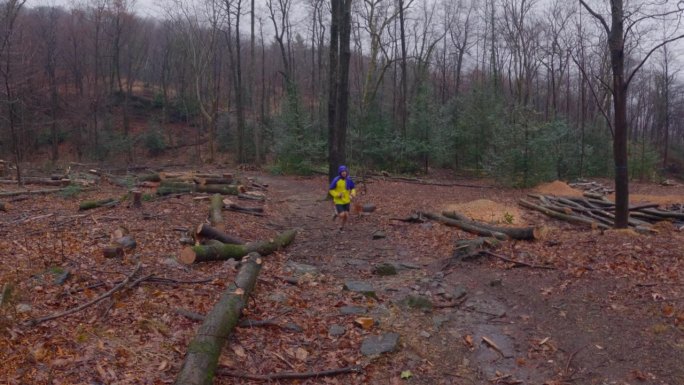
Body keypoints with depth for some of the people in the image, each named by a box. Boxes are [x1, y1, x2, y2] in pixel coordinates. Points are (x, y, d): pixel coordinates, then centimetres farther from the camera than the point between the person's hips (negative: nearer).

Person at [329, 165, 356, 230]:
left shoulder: (349, 180, -6)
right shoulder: (336, 180, -17)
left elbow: (353, 188, 9)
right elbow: (331, 190, -8)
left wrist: (353, 193, -13)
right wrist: (337, 195, -23)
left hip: (346, 201, 4)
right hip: (338, 201, -3)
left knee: (346, 215, 3)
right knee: (342, 215, -14)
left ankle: (342, 226, 32)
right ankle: (337, 213, 22)